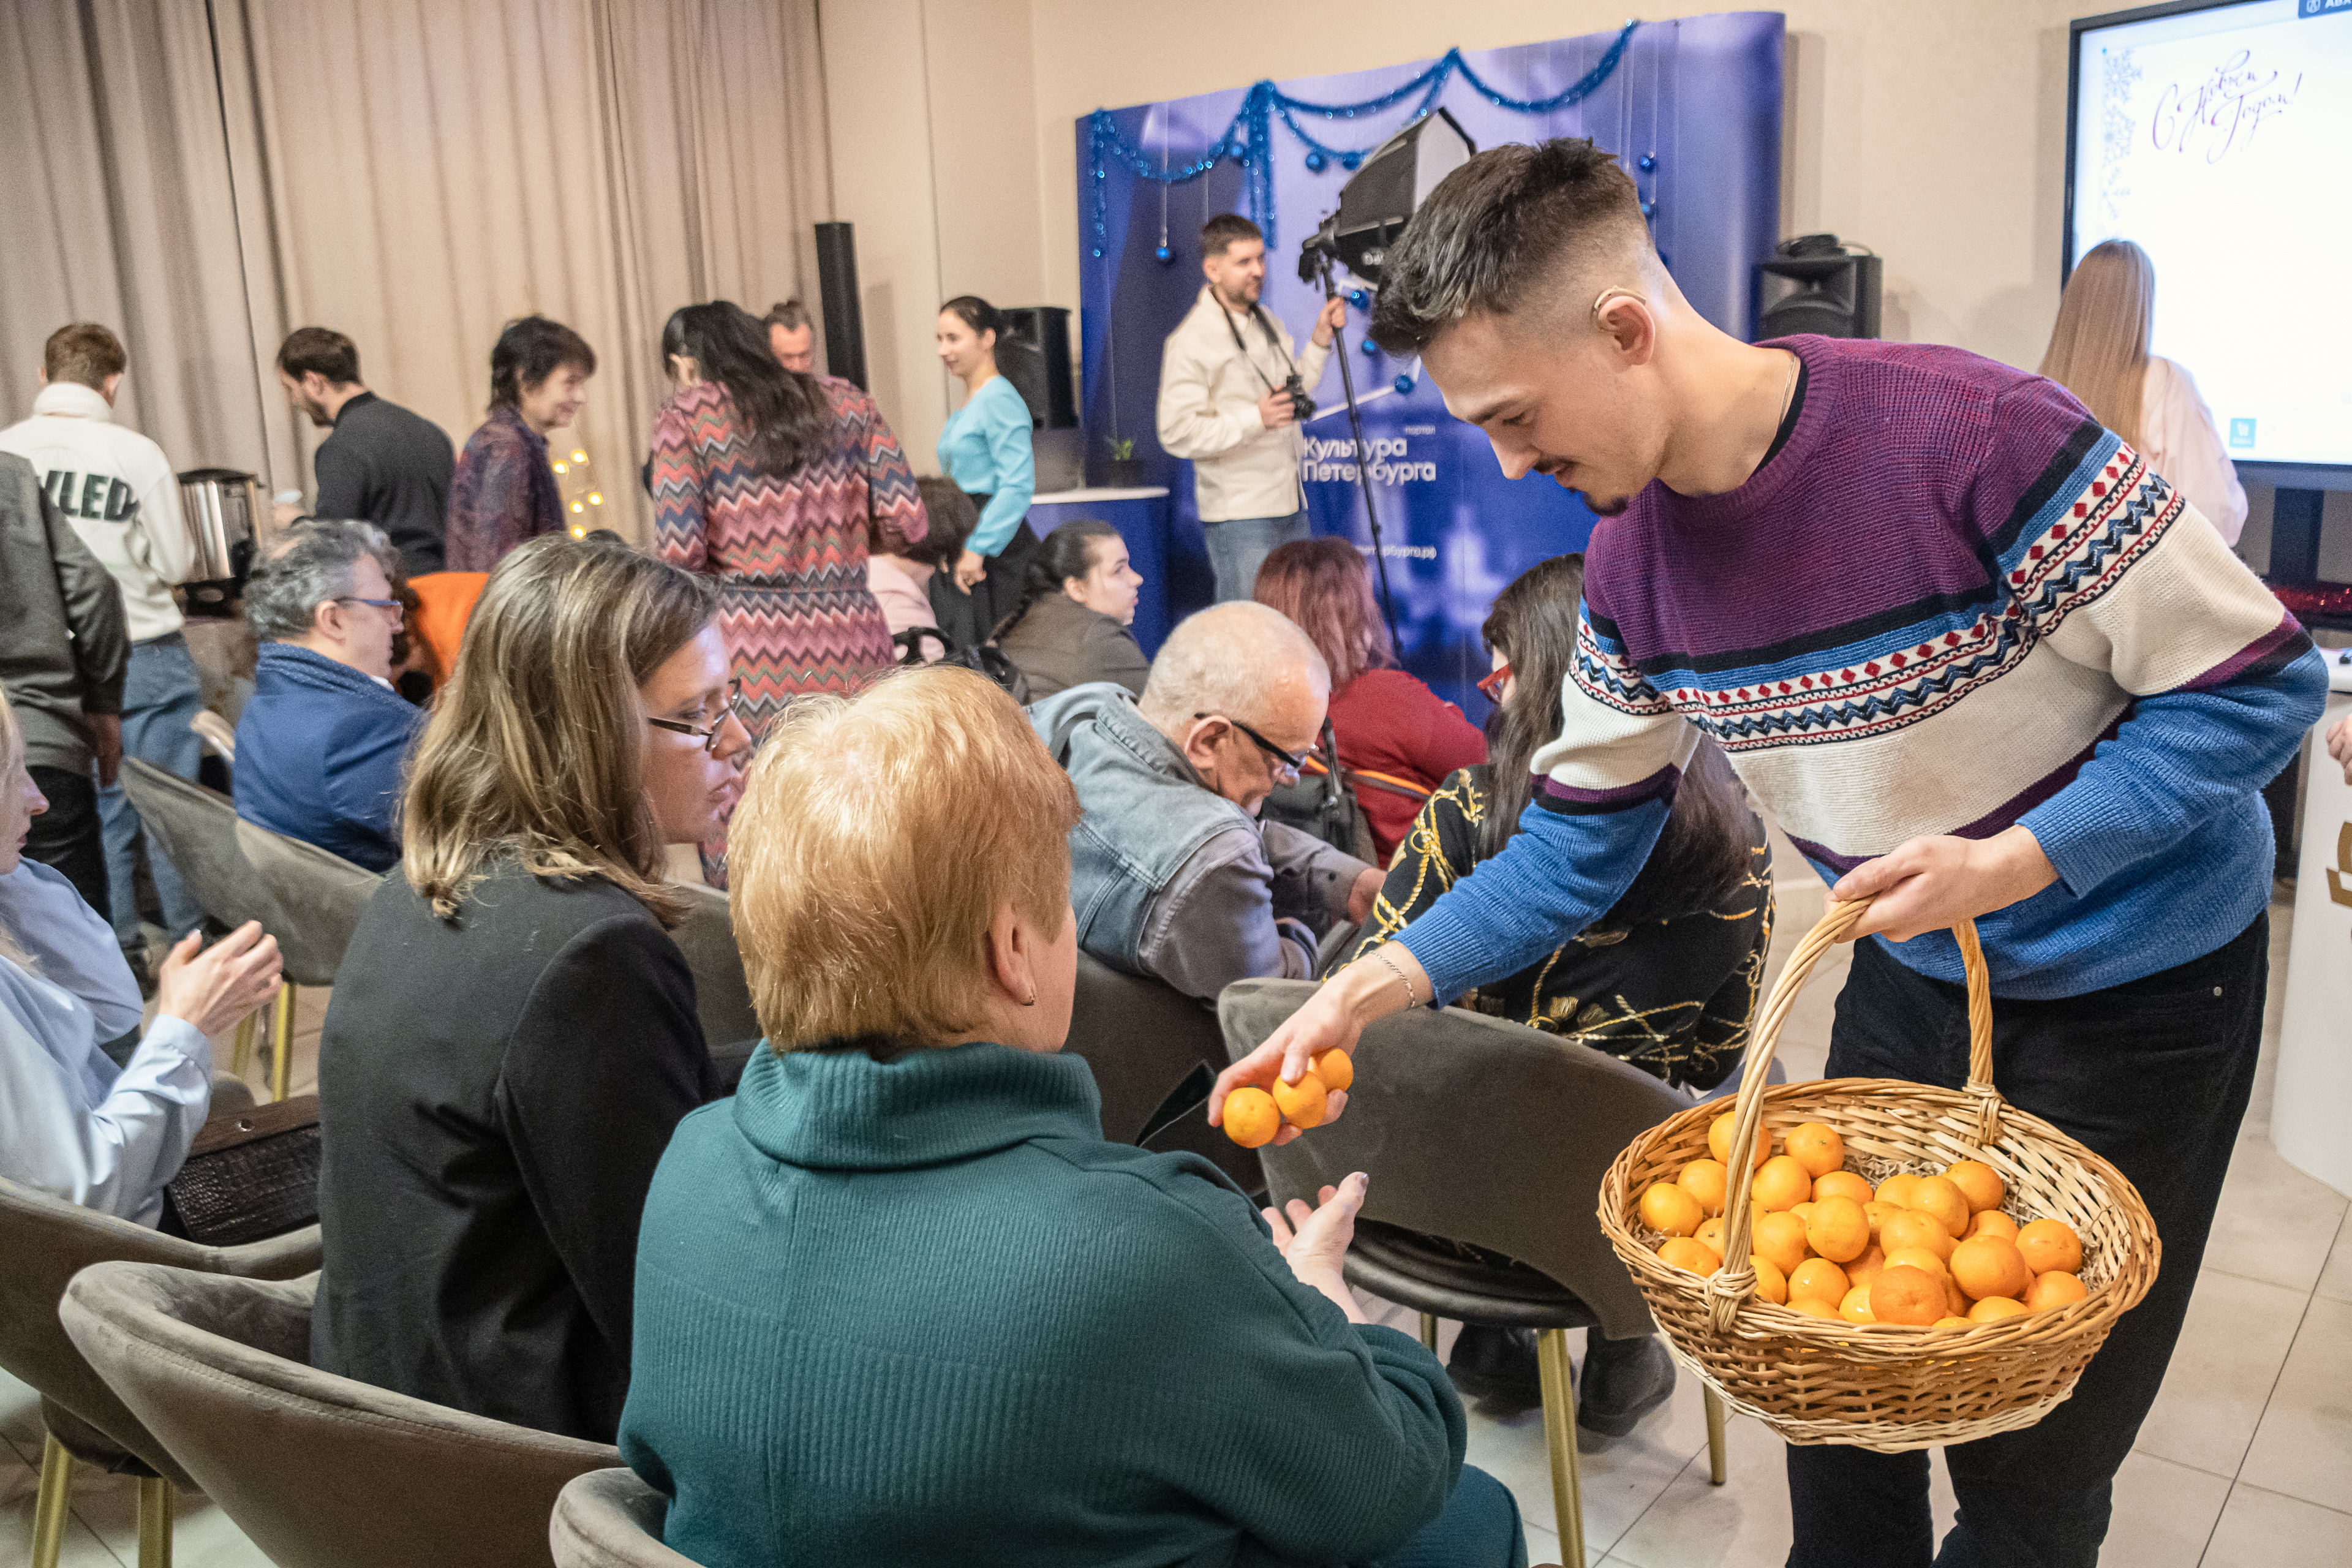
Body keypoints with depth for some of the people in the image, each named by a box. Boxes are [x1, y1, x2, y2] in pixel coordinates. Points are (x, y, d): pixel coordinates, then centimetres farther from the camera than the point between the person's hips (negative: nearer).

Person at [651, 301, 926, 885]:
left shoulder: (684, 416, 3)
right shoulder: (846, 403, 12)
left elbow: (680, 552, -7)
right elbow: (906, 523, 4)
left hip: (749, 652, -3)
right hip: (852, 647, 3)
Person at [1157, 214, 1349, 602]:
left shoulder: (1268, 322, 15)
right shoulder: (1192, 340, -12)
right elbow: (1177, 434, -19)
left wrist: (1320, 340, 10)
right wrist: (1255, 419, -24)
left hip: (1290, 506, 8)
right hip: (1240, 516, -8)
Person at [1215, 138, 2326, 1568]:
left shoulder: (1969, 433, -29)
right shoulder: (1634, 564, -9)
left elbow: (2258, 682, -20)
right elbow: (1578, 849, -2)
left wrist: (2012, 863, -29)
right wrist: (1383, 981, -13)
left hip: (2140, 981, -5)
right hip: (1911, 975, 5)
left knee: (2033, 1444, 7)